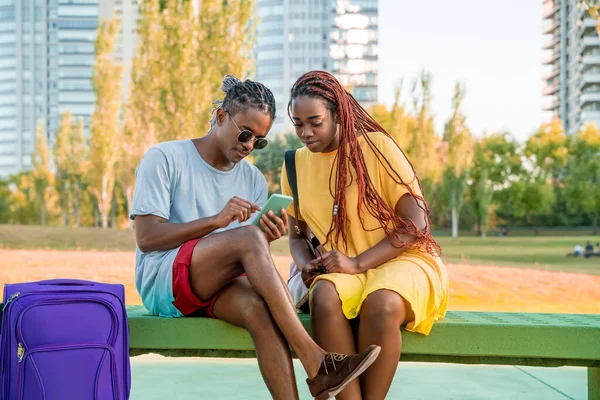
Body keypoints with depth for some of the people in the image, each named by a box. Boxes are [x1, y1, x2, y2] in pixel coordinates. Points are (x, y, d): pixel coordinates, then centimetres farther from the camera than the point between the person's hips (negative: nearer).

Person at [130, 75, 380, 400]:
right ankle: (315, 363, -36)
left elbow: (252, 263, 9)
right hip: (164, 282, -4)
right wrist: (216, 220, -22)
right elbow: (146, 237, -10)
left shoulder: (254, 180, 14)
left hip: (218, 287, 4)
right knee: (248, 237, -32)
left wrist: (267, 239, -15)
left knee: (258, 306, -34)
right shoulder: (164, 158, -1)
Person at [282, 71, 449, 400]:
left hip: (400, 259, -3)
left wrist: (357, 263, -19)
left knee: (382, 304, -38)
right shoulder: (296, 164, 8)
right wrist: (307, 265, -5)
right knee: (324, 296, -33)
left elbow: (416, 223, -10)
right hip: (341, 270, 3)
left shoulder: (377, 146, -7)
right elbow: (296, 235, 19)